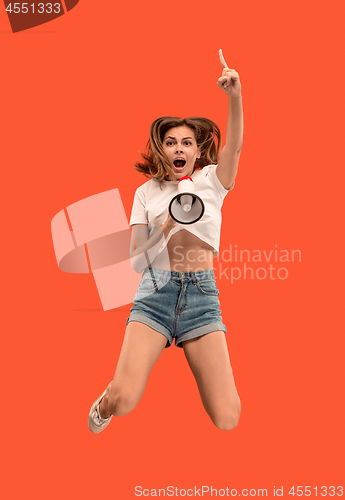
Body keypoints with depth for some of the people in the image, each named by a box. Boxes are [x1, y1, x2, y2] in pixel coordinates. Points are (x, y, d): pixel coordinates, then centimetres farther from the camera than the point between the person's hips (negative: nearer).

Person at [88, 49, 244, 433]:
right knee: (123, 400, -19)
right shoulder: (147, 192, 11)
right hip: (155, 290, 0)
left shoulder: (211, 181, 11)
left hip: (202, 292, 0)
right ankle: (101, 409, 19)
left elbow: (234, 146, -10)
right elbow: (137, 261, 4)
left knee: (227, 420, -10)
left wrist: (235, 96, -26)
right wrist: (169, 225, -13)